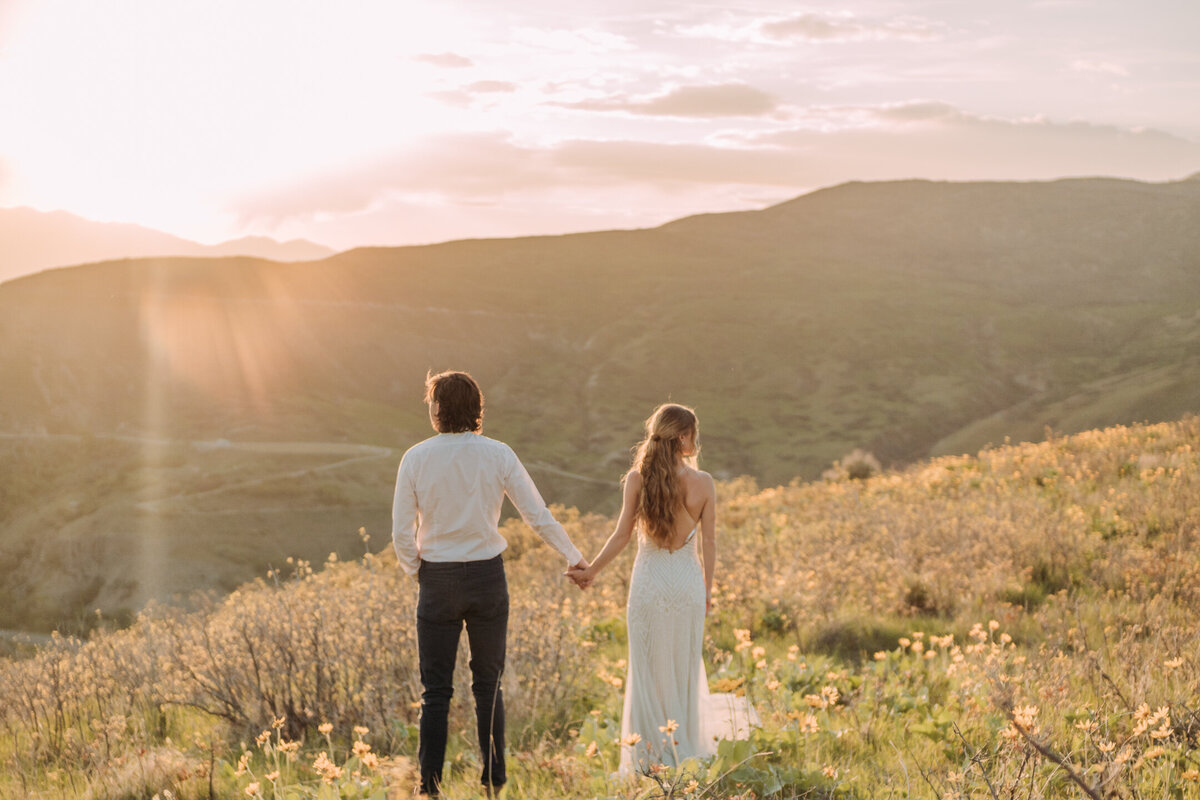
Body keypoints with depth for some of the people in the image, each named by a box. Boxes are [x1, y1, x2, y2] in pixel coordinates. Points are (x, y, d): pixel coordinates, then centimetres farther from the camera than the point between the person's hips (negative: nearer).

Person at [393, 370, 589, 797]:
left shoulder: (416, 458, -8)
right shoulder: (498, 454, -6)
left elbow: (402, 534, -7)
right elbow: (538, 515, -2)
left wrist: (415, 571, 11)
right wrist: (575, 557, 11)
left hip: (437, 580, -1)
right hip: (487, 575, 1)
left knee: (436, 689, 6)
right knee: (488, 683, 14)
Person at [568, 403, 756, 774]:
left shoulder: (637, 479, -9)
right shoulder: (703, 483, -7)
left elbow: (622, 535, -6)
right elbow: (709, 542, -1)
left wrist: (591, 570, 8)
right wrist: (708, 589, 12)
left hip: (648, 580, -1)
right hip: (688, 582, 1)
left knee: (649, 670, 10)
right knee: (685, 669, 14)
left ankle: (649, 759, 13)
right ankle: (686, 753, 22)